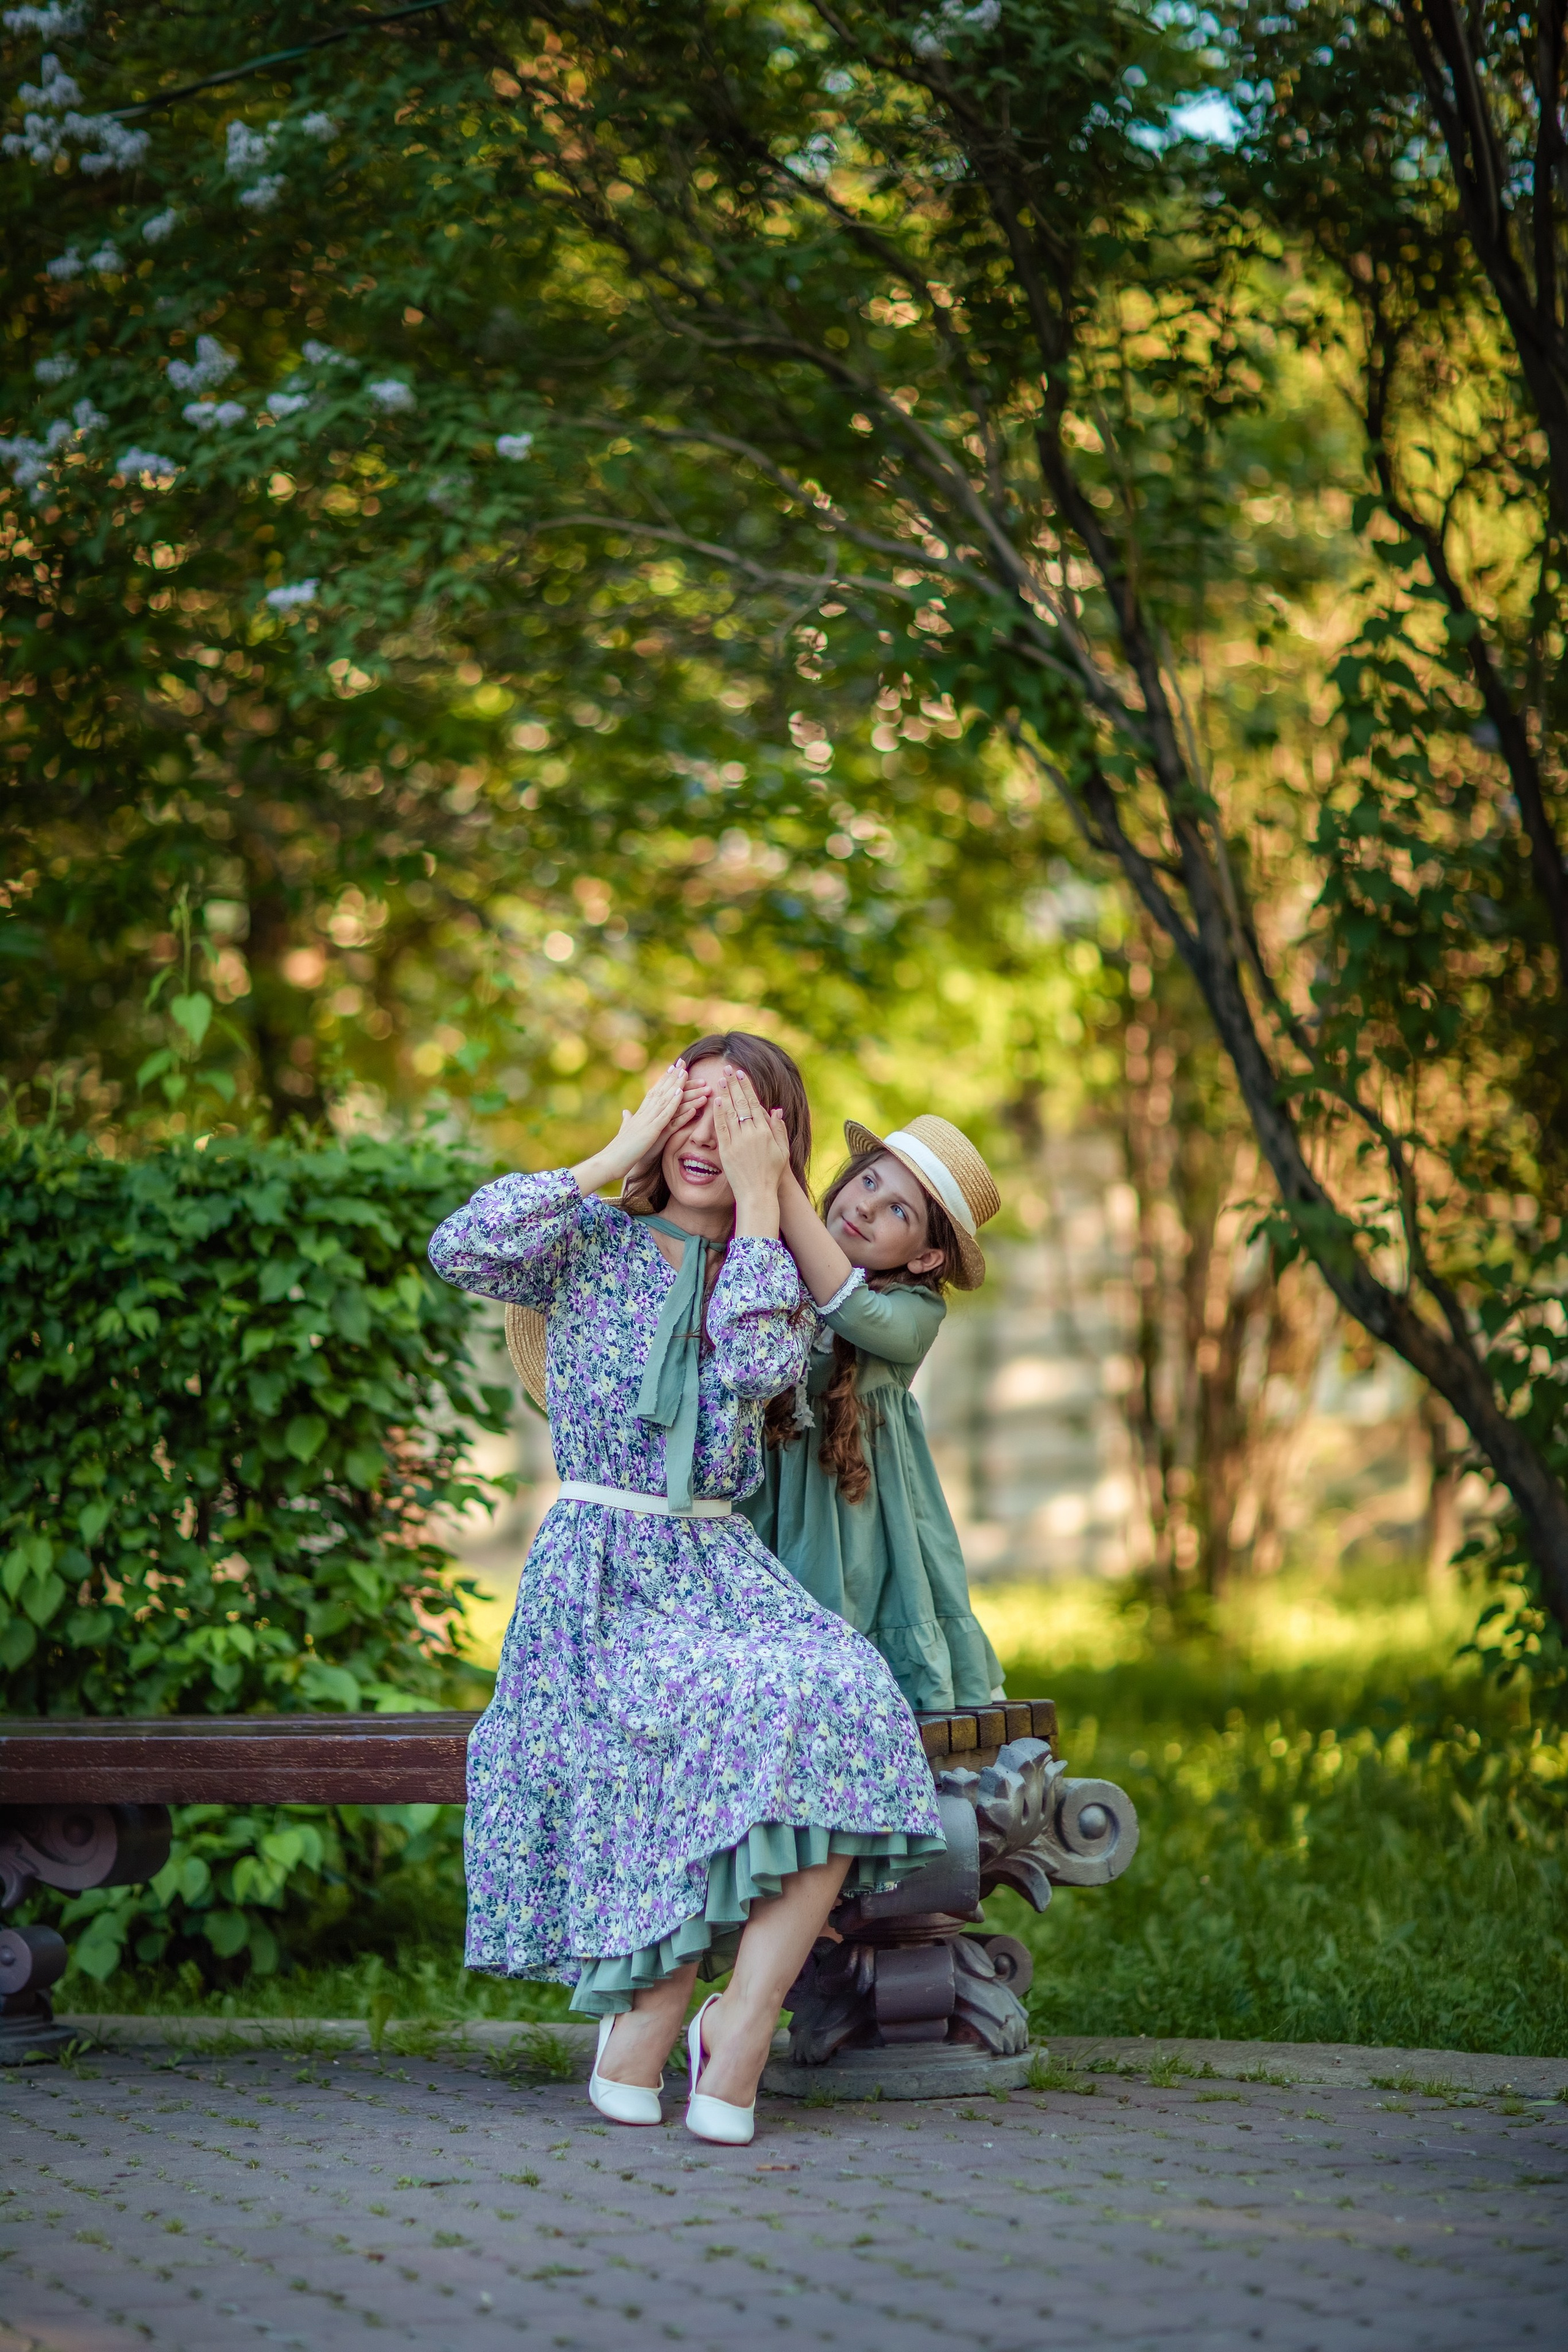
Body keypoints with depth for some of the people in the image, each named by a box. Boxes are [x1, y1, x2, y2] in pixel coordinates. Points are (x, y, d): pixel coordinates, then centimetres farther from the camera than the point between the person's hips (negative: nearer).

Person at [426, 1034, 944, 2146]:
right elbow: (460, 1249, -14)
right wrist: (616, 1158, -7)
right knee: (719, 1708, -32)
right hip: (597, 1572, -3)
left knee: (841, 1699, -28)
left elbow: (759, 1365, -11)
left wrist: (757, 1198, -7)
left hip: (722, 1568, 3)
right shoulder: (594, 1239, 7)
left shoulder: (777, 1271, 14)